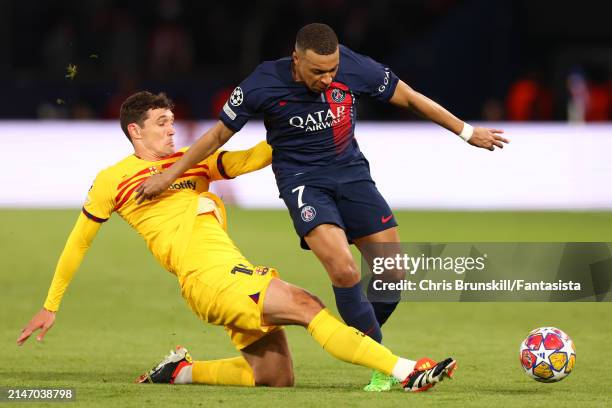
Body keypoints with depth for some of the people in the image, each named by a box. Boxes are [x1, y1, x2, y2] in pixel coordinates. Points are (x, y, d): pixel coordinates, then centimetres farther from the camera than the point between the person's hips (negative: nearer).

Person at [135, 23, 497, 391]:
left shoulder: (354, 68, -16)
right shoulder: (263, 85, -19)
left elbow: (410, 98, -1)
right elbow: (220, 134, -3)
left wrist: (468, 132, 5)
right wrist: (170, 175, 1)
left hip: (352, 173, 3)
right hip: (303, 181, -3)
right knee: (344, 270, -25)